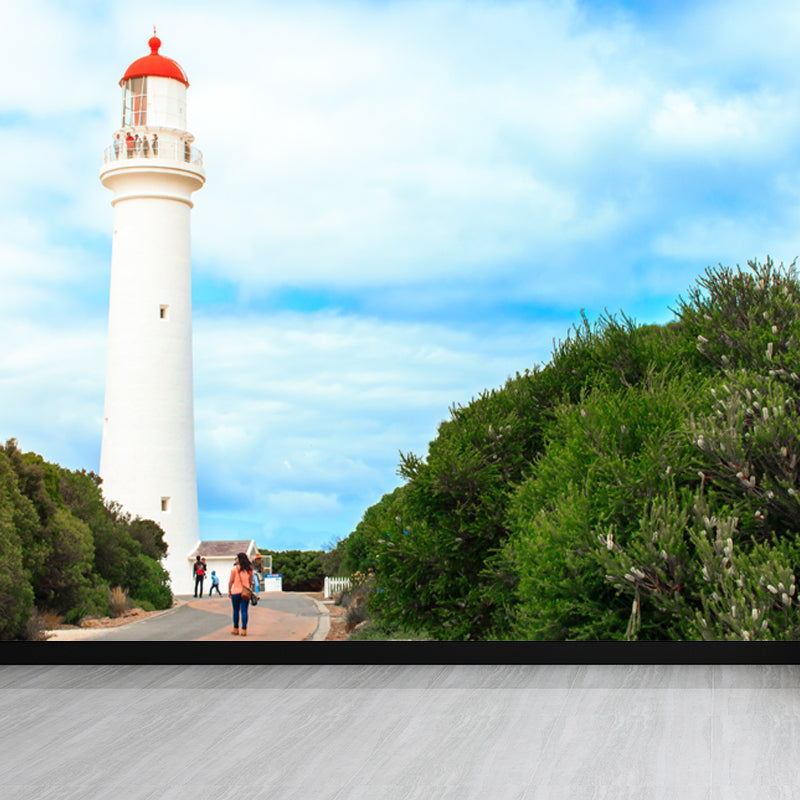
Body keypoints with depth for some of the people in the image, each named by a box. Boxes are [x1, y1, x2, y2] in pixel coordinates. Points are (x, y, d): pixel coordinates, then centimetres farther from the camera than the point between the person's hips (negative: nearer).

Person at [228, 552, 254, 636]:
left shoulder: (235, 569, -8)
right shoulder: (249, 569, 2)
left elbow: (231, 582, -5)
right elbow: (250, 581, 8)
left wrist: (229, 591, 5)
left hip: (235, 592, -2)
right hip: (245, 592, 2)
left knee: (236, 611, 10)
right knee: (244, 611, 2)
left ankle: (236, 629, 16)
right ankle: (244, 630, -3)